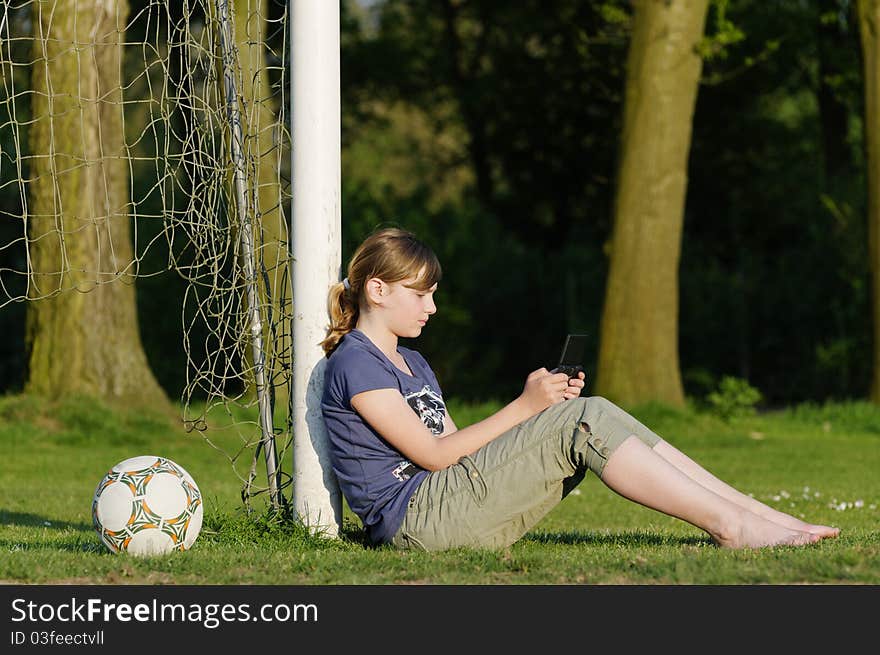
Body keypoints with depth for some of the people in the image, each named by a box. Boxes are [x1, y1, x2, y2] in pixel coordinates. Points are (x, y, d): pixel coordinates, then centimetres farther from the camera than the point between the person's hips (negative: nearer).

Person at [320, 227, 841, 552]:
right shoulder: (354, 364, -6)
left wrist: (543, 402, 5)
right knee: (582, 422, -19)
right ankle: (729, 526, -22)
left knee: (589, 414, -5)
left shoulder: (410, 362, 26)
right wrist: (524, 408, -10)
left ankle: (753, 511, -12)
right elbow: (431, 453, -12)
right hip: (416, 516, -9)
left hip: (455, 504, 9)